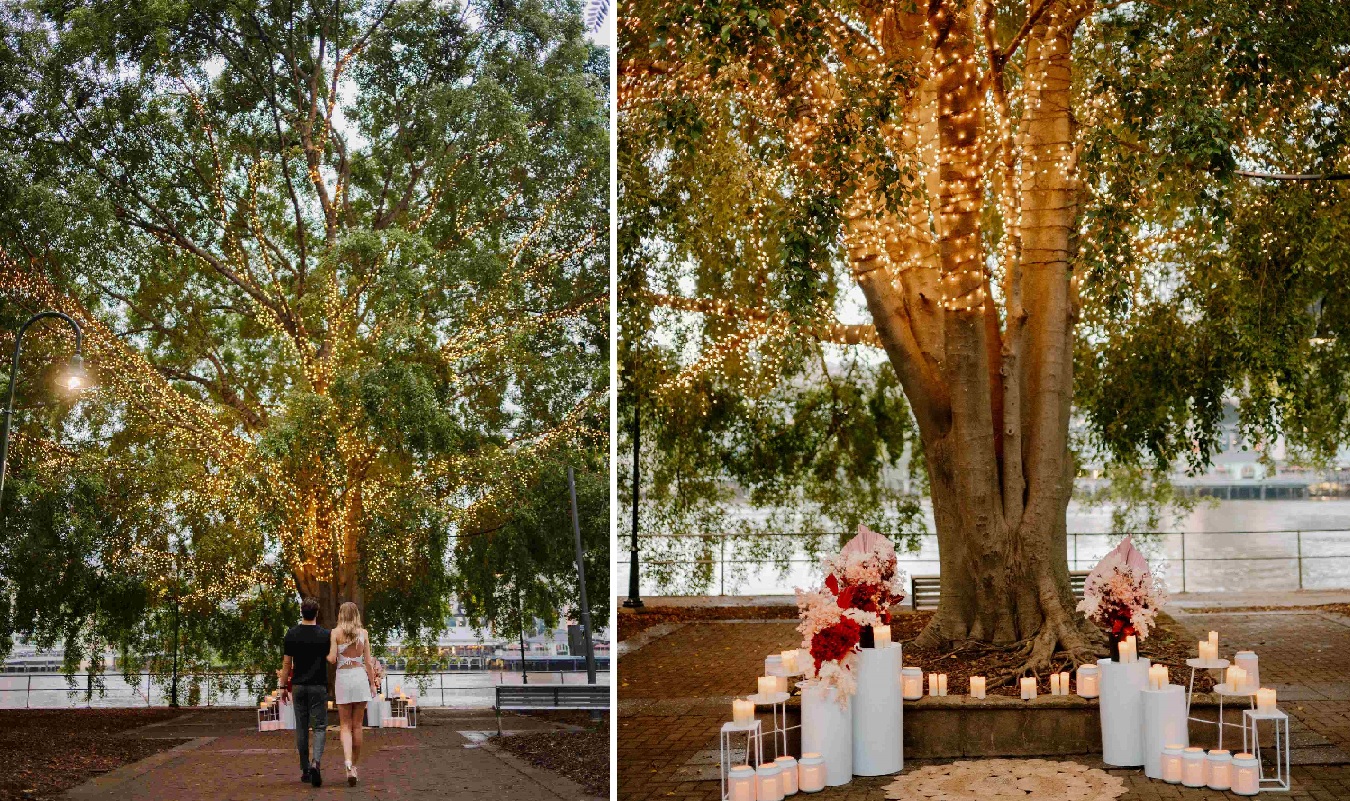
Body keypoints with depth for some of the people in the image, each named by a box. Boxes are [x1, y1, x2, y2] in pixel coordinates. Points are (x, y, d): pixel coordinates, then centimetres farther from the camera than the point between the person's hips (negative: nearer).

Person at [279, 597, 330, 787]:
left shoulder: (292, 634, -1)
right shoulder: (325, 635, -7)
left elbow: (287, 663, 1)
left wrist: (284, 686, 9)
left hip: (298, 686, 2)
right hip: (318, 686, -2)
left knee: (302, 728, 10)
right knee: (319, 727, 0)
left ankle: (305, 770, 14)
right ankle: (315, 763, -23)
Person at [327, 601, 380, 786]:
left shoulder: (336, 633, -2)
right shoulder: (363, 633, 3)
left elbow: (332, 659, -8)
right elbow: (368, 661, 2)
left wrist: (326, 656, 15)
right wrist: (372, 683, 9)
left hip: (342, 677, -1)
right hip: (360, 676, 1)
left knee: (346, 725, 1)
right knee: (357, 725, 10)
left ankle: (348, 762, -20)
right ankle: (354, 765, 17)